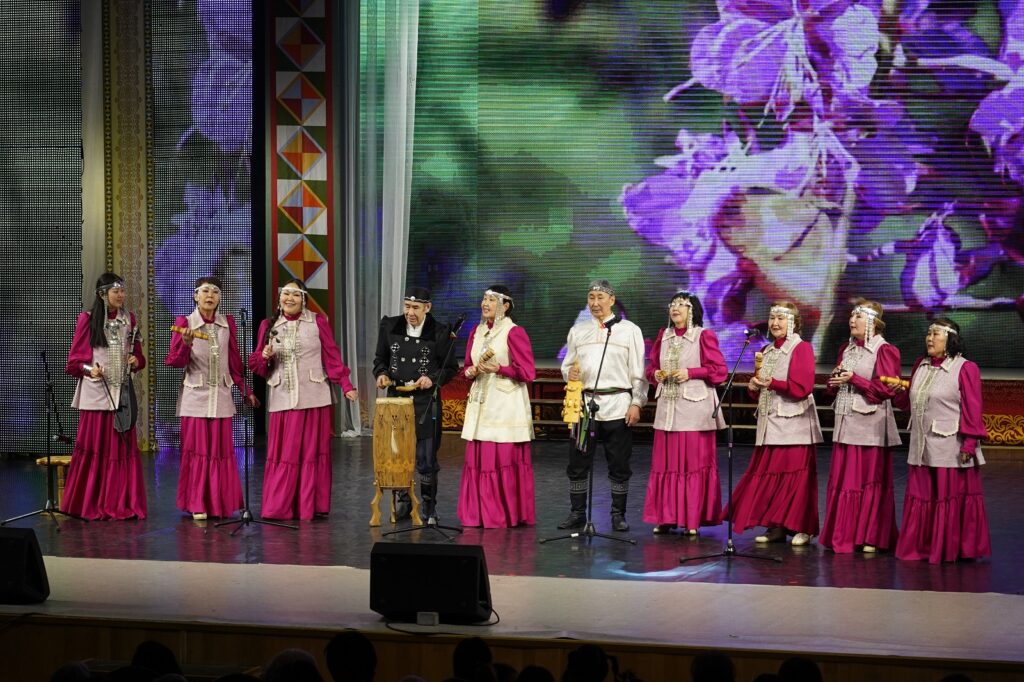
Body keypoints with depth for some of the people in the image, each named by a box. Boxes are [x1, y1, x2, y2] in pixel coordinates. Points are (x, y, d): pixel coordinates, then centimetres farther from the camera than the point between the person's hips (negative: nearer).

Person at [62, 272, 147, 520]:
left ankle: (121, 502, 9)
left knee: (123, 446, 3)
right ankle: (91, 504, 6)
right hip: (96, 391, -3)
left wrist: (136, 361, -5)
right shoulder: (88, 320, -1)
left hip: (122, 391, 4)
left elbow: (138, 355, 16)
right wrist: (88, 369, -16)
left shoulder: (129, 319, 10)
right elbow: (75, 359, 1)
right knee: (95, 446, -2)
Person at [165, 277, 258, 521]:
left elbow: (234, 361, 12)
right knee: (197, 450, -1)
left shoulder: (228, 323, 5)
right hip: (195, 397, -3)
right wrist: (186, 344, -23)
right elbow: (174, 362, -5)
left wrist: (245, 391, 12)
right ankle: (197, 505, 6)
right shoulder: (185, 322, -3)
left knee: (221, 450, 3)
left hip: (221, 396, 3)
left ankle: (220, 504, 12)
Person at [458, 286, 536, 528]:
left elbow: (528, 372, -9)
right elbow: (467, 368, 21)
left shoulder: (514, 332, -6)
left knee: (505, 459, -5)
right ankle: (481, 514, 8)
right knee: (478, 459, 2)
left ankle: (508, 515, 3)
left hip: (506, 405, -6)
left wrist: (498, 369, -17)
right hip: (481, 403, 6)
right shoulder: (477, 332, 14)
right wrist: (471, 371, -2)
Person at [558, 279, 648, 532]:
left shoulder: (629, 330, 6)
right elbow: (566, 366, 18)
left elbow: (638, 372, 3)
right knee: (577, 462, 1)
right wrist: (570, 373, -5)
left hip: (618, 406, -3)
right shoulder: (577, 331, 14)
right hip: (584, 402, 3)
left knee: (619, 464, 1)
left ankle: (618, 515, 10)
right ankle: (577, 513, 11)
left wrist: (637, 403, -5)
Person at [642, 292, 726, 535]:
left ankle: (693, 519, 1)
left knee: (694, 464, -3)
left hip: (694, 407, -5)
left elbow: (719, 370, -5)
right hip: (667, 407, 5)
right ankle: (666, 518, 9)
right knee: (665, 463, 3)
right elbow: (651, 367, 20)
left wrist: (690, 373, -14)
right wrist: (656, 374, -2)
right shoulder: (664, 337, 13)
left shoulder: (703, 336, -2)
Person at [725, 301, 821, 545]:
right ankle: (776, 527, 9)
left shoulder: (801, 348, -5)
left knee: (795, 474, -6)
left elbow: (802, 387, -14)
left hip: (793, 422, -7)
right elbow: (759, 391, 21)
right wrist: (754, 387, -2)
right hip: (769, 422, 7)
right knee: (769, 473, 4)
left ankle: (801, 528, 1)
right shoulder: (767, 351, 17)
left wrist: (772, 383, -22)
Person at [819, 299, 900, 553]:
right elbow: (835, 384, 23)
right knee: (842, 480, 6)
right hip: (846, 422, 7)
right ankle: (843, 535, 13)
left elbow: (887, 388, -13)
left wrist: (854, 379, -16)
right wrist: (835, 381, -1)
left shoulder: (884, 350, -6)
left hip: (870, 425, -7)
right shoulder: (847, 350, 16)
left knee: (871, 482, -2)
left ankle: (872, 536, 5)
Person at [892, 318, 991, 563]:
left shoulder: (965, 369, -7)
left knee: (951, 498, 0)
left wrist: (969, 443, -15)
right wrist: (896, 392, -2)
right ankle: (922, 548, 20)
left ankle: (950, 550, 9)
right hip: (922, 448, 7)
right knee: (921, 497, 11)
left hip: (951, 449, -7)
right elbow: (909, 401, 19)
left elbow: (972, 410, -10)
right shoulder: (921, 365, 14)